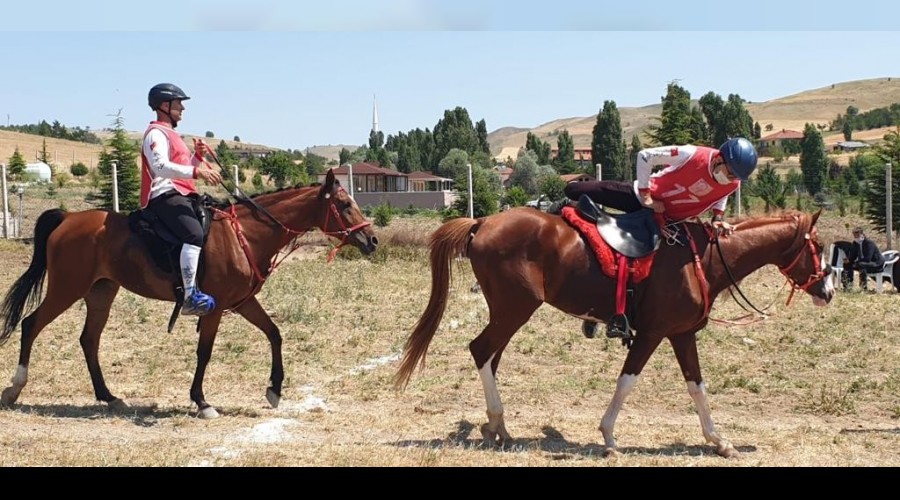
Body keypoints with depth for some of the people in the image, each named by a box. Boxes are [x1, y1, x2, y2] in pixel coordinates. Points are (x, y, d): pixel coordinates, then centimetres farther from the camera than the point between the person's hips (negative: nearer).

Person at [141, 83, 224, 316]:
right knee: (194, 234, -32)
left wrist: (199, 155, 11)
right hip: (165, 195, -11)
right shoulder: (157, 134, -5)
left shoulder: (171, 135, 27)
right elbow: (161, 166, -23)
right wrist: (197, 171, -31)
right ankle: (190, 296, -40)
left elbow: (184, 167, 30)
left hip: (182, 195, 11)